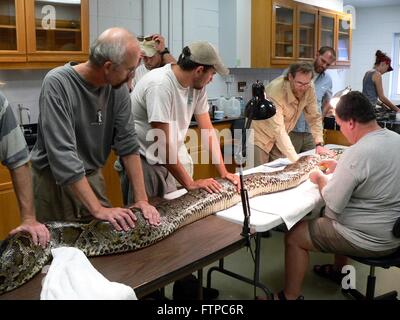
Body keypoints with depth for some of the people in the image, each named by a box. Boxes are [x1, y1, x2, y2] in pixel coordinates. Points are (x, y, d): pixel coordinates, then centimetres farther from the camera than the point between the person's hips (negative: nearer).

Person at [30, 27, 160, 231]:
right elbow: (62, 155, -28)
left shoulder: (118, 87, -8)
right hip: (54, 180, -4)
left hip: (92, 177, 4)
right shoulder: (57, 84, -23)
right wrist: (97, 209, -30)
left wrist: (141, 199, -14)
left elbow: (127, 144, -7)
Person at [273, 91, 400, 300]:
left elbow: (333, 206, -22)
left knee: (294, 236, 5)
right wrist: (340, 168, 13)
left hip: (369, 239, -9)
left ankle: (290, 296, 19)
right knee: (334, 220, 33)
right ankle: (339, 271, 45)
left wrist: (321, 179, -4)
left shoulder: (356, 153, -28)